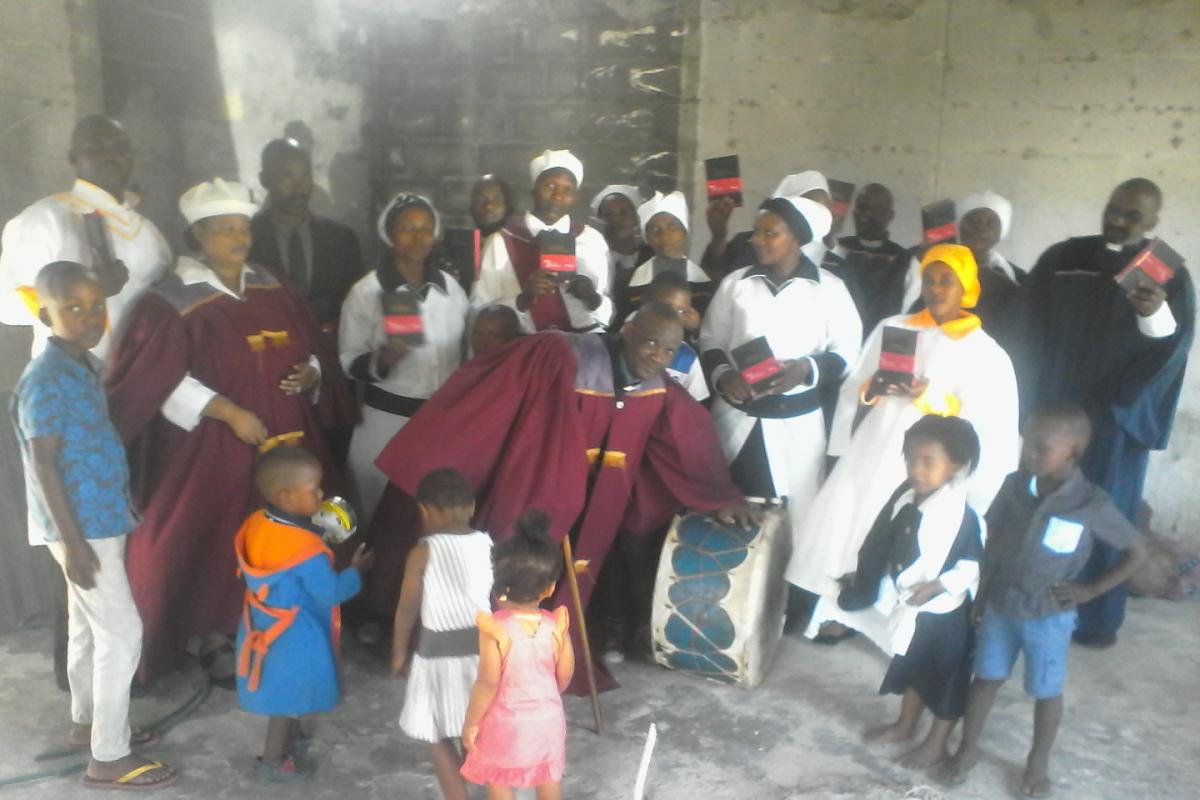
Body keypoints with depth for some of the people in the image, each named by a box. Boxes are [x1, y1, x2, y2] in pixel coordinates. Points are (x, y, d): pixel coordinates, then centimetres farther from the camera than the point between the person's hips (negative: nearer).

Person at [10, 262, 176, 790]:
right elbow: (44, 466, -21)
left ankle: (88, 723, 37)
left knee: (88, 628, 20)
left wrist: (124, 511, 20)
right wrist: (72, 542, -21)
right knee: (122, 632, -5)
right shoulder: (44, 380, -20)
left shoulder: (88, 366, 7)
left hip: (102, 519, 9)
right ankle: (109, 758, 6)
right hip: (81, 527, -9)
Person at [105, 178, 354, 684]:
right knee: (216, 538, 1)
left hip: (284, 439, 5)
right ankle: (217, 640, 19)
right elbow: (161, 381, -13)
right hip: (210, 448, -4)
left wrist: (310, 375, -7)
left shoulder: (274, 291, 9)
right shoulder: (173, 300, -8)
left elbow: (311, 353, 15)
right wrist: (228, 411, -20)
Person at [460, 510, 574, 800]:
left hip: (505, 723, -3)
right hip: (548, 719, 3)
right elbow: (565, 675, -2)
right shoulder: (556, 625, -12)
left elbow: (488, 682, -21)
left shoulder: (495, 628, -23)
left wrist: (471, 722, -7)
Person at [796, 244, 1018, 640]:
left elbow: (987, 426, -8)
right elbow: (854, 391, 11)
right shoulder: (893, 328, 8)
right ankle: (841, 607, 14)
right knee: (843, 520, -3)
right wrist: (873, 388, -12)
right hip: (873, 451, 3)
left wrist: (929, 397, -19)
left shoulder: (986, 353, -1)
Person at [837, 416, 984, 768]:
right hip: (909, 607, 7)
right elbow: (883, 542, 5)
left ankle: (936, 743, 33)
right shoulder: (906, 495, -7)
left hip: (945, 612, -7)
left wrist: (937, 586, -29)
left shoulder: (961, 514, -28)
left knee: (946, 679, 15)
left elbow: (975, 565, -21)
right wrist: (863, 575, 9)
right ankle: (905, 725, 46)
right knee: (911, 668, 26)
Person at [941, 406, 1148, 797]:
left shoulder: (1092, 505, -19)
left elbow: (1137, 550, -6)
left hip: (1049, 616, -3)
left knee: (1046, 691, 14)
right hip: (1000, 607, 3)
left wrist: (1092, 589, -9)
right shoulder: (1014, 485, -9)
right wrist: (982, 593, 6)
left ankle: (1038, 762, 35)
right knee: (986, 678, 15)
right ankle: (968, 748, 33)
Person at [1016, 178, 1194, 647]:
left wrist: (1155, 312, -36)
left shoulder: (1168, 276, -1)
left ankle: (1096, 616, 17)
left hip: (1115, 416, -1)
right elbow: (1030, 329, 1)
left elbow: (1175, 341, -15)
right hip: (1054, 406, 1)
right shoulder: (1062, 258, 0)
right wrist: (1028, 397, -4)